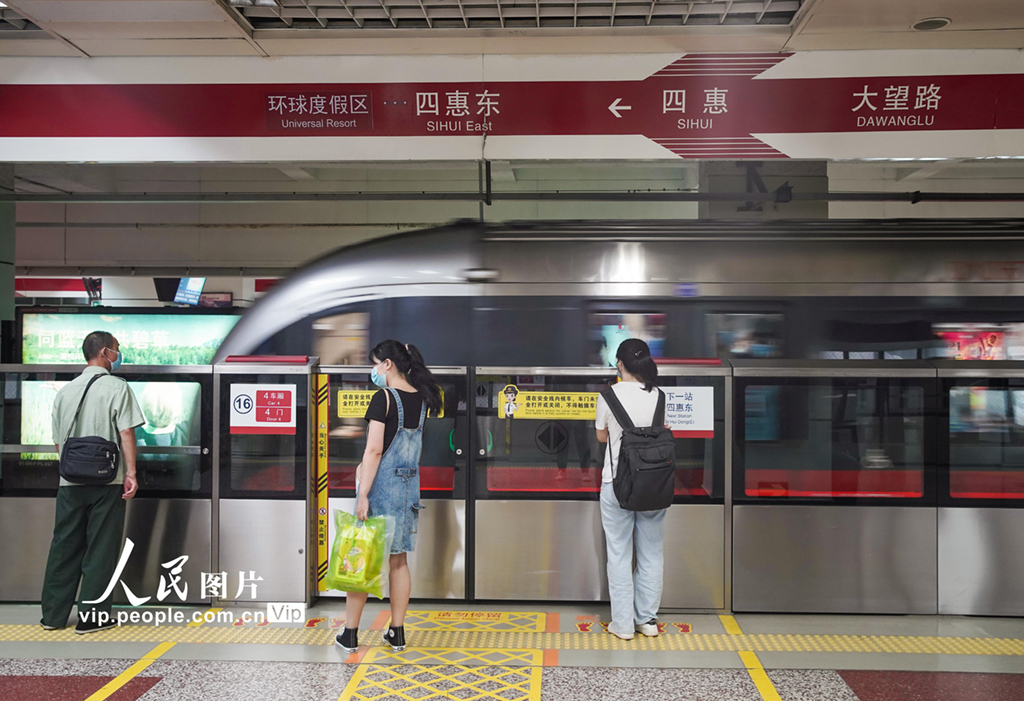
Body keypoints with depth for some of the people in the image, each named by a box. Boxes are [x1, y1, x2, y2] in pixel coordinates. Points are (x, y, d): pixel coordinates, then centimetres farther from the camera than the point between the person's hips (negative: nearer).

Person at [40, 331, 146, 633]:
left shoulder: (66, 391, 11)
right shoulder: (117, 387, -6)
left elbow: (58, 440, 15)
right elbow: (126, 433, -12)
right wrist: (131, 473, -11)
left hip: (70, 482, 5)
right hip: (107, 481, -5)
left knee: (64, 546, 13)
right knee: (100, 549, 3)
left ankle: (53, 615, 20)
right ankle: (91, 617, 7)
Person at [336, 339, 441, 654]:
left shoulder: (383, 398, -13)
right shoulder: (421, 398, 7)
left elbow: (375, 450, -18)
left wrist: (363, 493, -16)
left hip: (381, 485, -6)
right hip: (409, 485, 6)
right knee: (399, 559, 12)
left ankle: (350, 635, 12)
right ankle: (397, 633, 19)